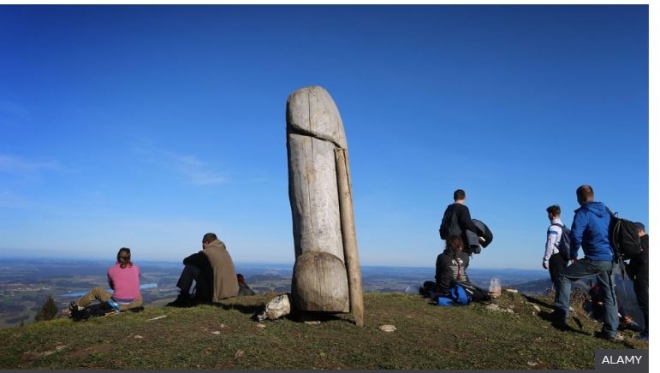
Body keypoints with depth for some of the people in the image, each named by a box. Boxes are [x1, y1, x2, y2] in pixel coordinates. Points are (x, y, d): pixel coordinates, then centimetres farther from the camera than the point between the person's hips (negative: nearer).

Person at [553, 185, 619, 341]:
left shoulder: (583, 213, -9)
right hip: (609, 259, 7)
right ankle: (610, 332, 16)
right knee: (609, 294, 13)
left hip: (594, 259, -7)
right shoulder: (605, 212, 15)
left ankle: (562, 315, 0)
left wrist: (573, 254, -2)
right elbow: (611, 233, 24)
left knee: (564, 277, 5)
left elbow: (575, 236, -18)